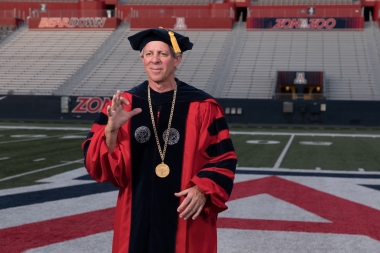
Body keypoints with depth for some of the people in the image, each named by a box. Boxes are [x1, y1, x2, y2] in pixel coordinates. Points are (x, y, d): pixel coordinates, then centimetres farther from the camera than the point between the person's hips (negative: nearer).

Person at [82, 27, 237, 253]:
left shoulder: (202, 107, -4)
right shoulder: (123, 104, 1)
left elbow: (223, 160, -1)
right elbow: (94, 162, -5)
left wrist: (203, 190, -17)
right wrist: (112, 128, -22)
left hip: (187, 218, -1)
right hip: (137, 218, 2)